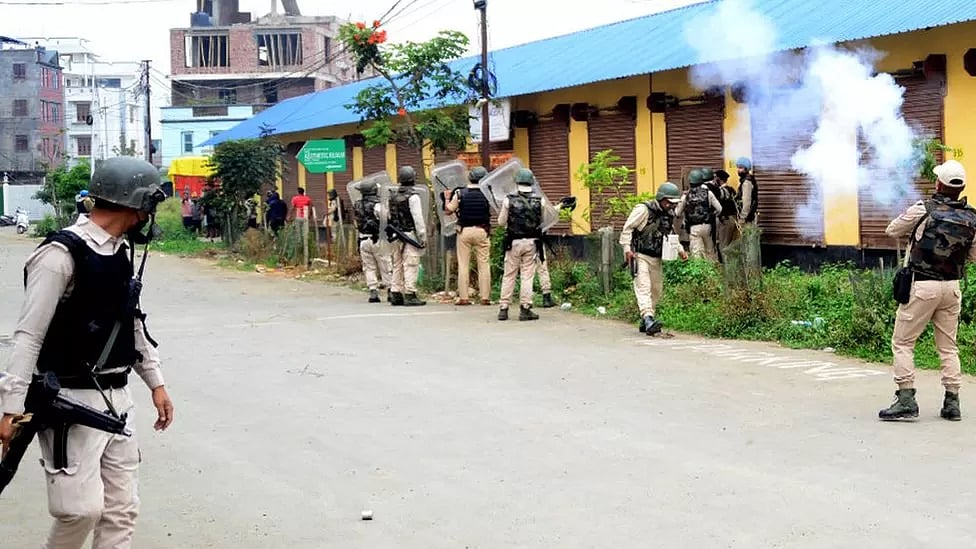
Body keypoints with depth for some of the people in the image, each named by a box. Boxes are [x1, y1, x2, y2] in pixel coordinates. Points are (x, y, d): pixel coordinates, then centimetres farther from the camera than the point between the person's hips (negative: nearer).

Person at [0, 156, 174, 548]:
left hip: (117, 398, 8)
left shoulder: (118, 252, 10)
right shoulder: (62, 254, -15)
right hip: (72, 402, -8)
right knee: (83, 509, -10)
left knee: (121, 510, 8)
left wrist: (156, 383, 21)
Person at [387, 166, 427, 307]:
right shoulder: (412, 196, -11)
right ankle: (410, 295, -9)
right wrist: (422, 237, -11)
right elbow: (418, 219, -14)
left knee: (397, 265, 11)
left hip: (396, 236, 8)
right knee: (411, 266, -7)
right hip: (410, 235, -8)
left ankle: (396, 295, 13)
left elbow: (391, 217, 15)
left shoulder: (393, 197, 12)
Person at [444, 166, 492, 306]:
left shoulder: (459, 194, -4)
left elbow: (448, 211, 3)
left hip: (464, 231, 0)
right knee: (484, 264, 5)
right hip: (482, 231, 0)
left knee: (463, 265, 5)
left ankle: (463, 297, 5)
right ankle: (485, 297, 4)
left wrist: (447, 198, 19)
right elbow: (491, 209, 9)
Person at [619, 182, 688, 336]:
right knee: (643, 287, -18)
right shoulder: (644, 209, -13)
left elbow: (671, 234, 24)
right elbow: (627, 228, -12)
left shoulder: (669, 214, 10)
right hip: (640, 256, -8)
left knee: (657, 290, 10)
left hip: (656, 258, 8)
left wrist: (680, 250, 10)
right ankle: (648, 320, -31)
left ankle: (645, 322, 22)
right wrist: (627, 248, -20)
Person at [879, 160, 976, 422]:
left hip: (921, 285, -4)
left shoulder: (923, 210, -11)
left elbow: (892, 231, 4)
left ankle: (906, 400, -5)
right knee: (948, 346, 13)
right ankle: (952, 402, 12)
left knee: (902, 343, 2)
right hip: (952, 287, 5)